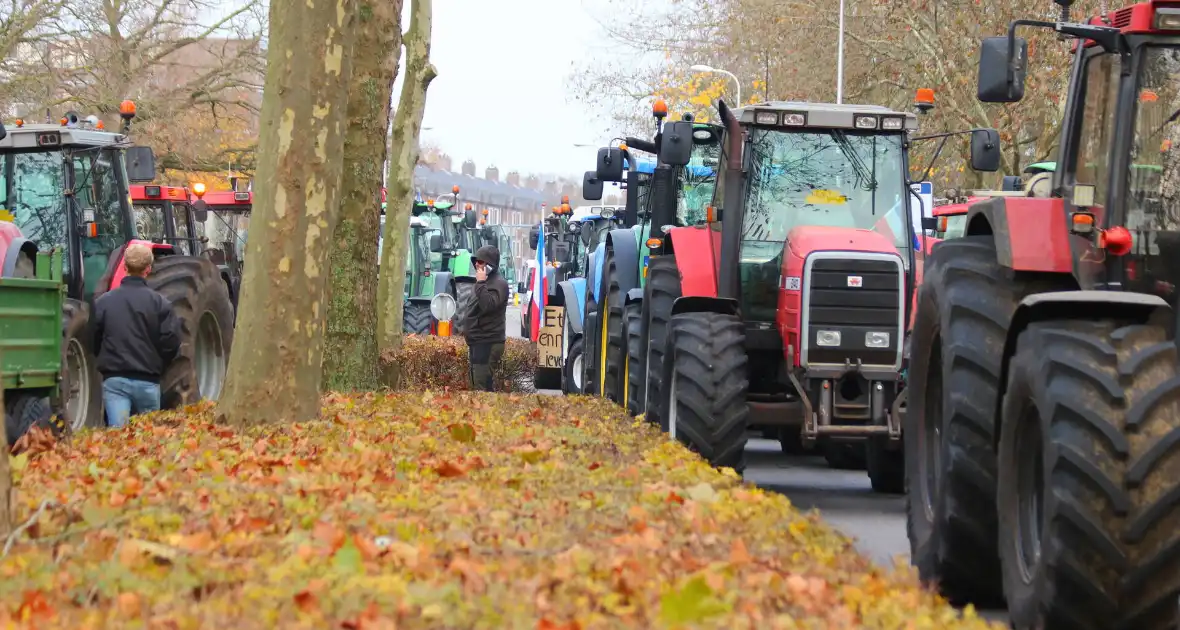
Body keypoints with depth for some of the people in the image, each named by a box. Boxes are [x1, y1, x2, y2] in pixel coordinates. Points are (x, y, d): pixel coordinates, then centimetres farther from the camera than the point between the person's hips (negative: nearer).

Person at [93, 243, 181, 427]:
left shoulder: (103, 302, 0)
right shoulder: (159, 303, -4)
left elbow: (92, 340, 4)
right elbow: (171, 342, -6)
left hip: (114, 379, 0)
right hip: (147, 382, 0)